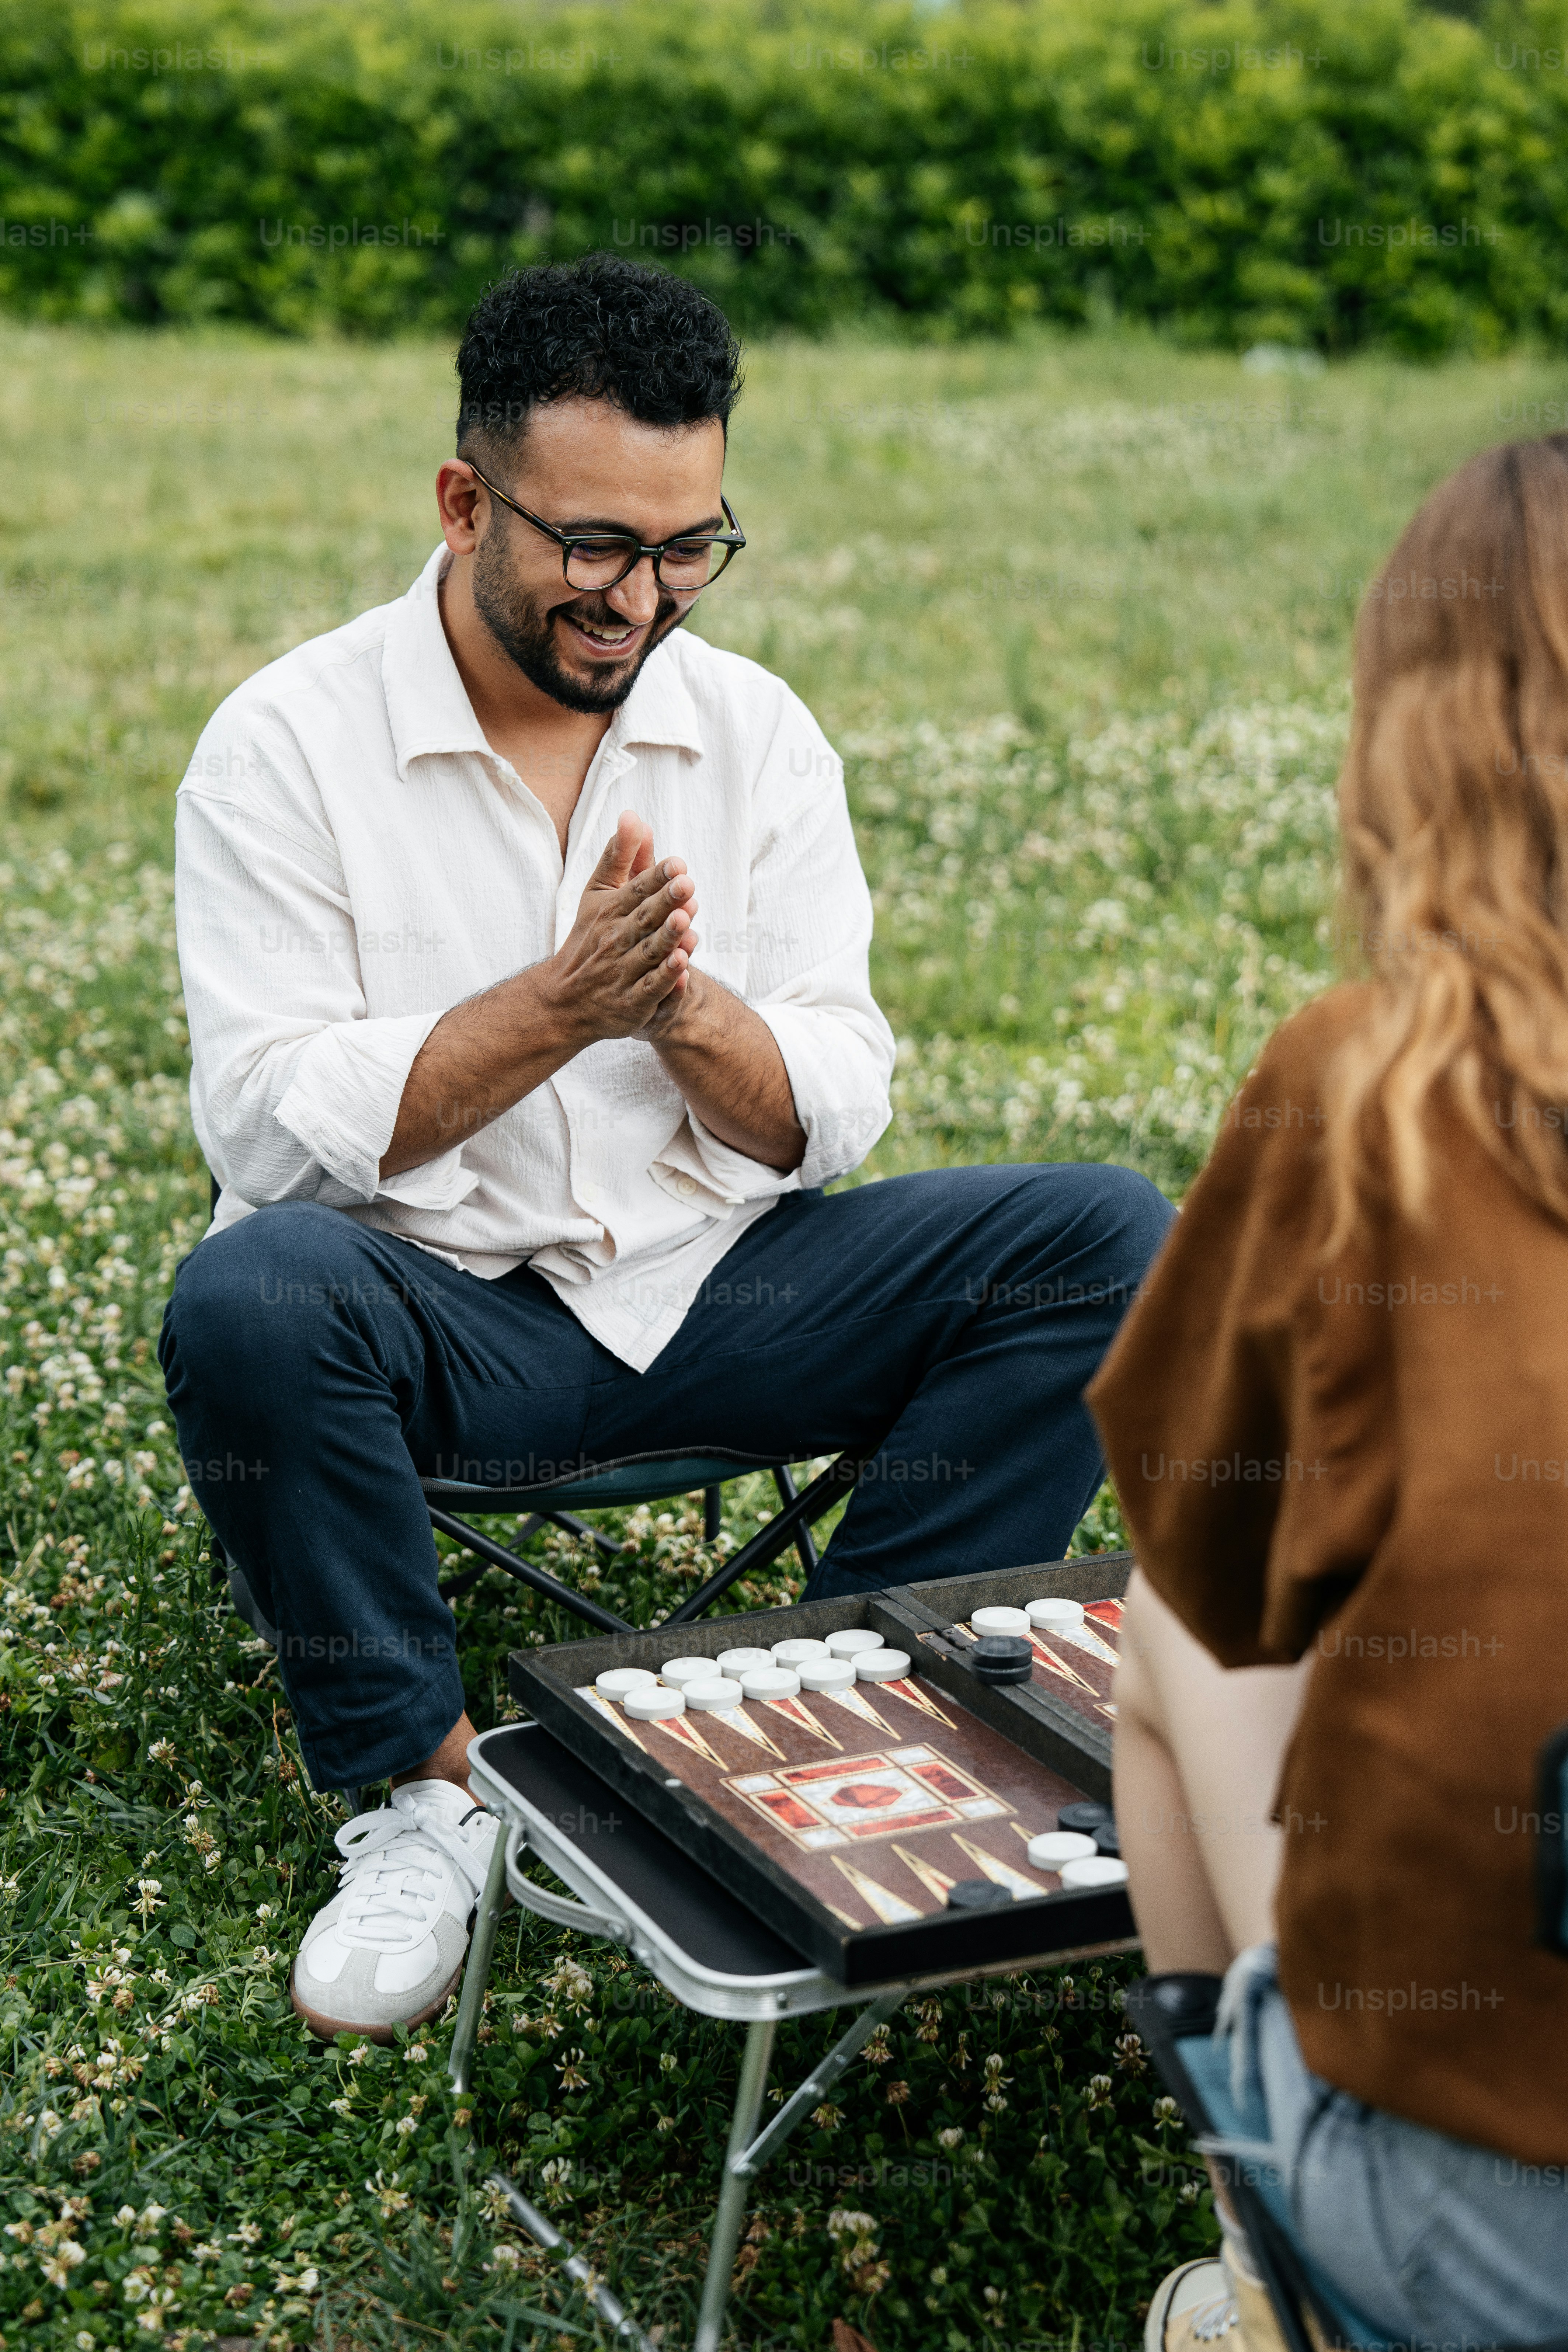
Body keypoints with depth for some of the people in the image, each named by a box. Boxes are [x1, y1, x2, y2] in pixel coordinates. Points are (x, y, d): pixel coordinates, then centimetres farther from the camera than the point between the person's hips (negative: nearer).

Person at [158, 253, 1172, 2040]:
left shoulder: (756, 731, 4)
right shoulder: (289, 744, -6)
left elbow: (835, 1118, 0)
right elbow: (266, 1123, -14)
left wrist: (688, 1012, -22)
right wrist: (558, 1007, -23)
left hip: (712, 1287, 3)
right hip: (441, 1319, -3)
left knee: (1104, 1238, -15)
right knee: (248, 1298, -37)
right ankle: (422, 1785, -15)